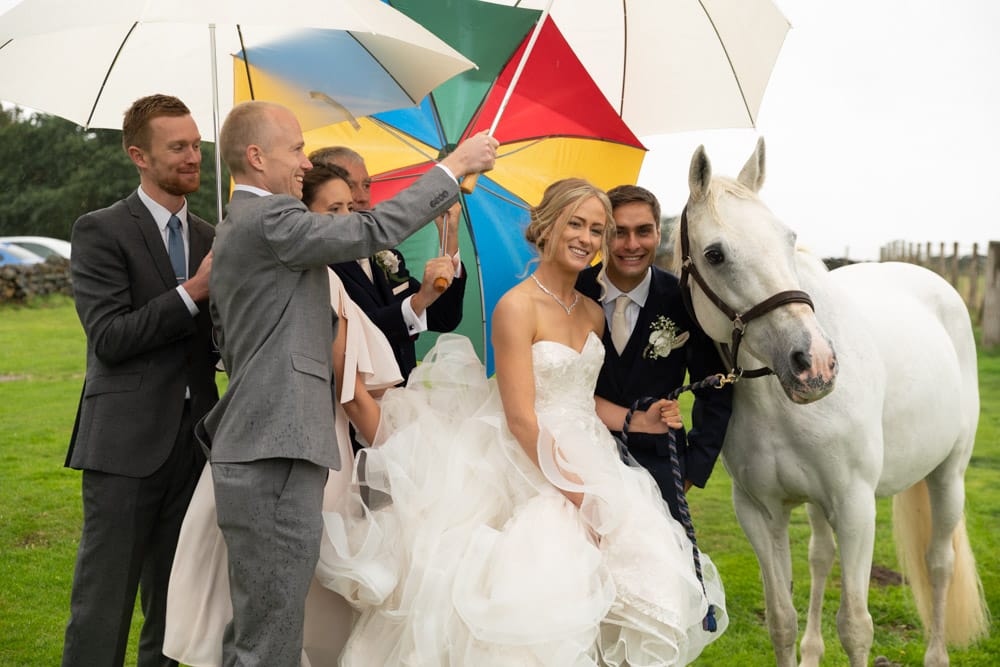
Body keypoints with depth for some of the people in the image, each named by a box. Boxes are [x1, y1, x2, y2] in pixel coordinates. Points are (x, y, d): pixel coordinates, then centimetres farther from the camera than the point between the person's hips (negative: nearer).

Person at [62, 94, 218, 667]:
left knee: (174, 603, 13)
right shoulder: (101, 231, -4)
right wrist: (193, 291, -19)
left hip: (193, 441, 6)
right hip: (127, 442, -6)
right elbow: (108, 338, -13)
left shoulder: (209, 238, 14)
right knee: (104, 603, -2)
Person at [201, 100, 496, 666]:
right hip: (274, 462, -11)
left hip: (251, 457, 11)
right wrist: (454, 167, -9)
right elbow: (372, 231, -18)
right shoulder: (269, 219, -12)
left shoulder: (234, 228, 20)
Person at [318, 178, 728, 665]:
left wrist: (639, 420, 3)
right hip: (528, 472, -7)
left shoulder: (593, 315, 10)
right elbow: (521, 419, -18)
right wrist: (583, 497, -19)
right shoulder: (517, 306, -13)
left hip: (587, 461, 7)